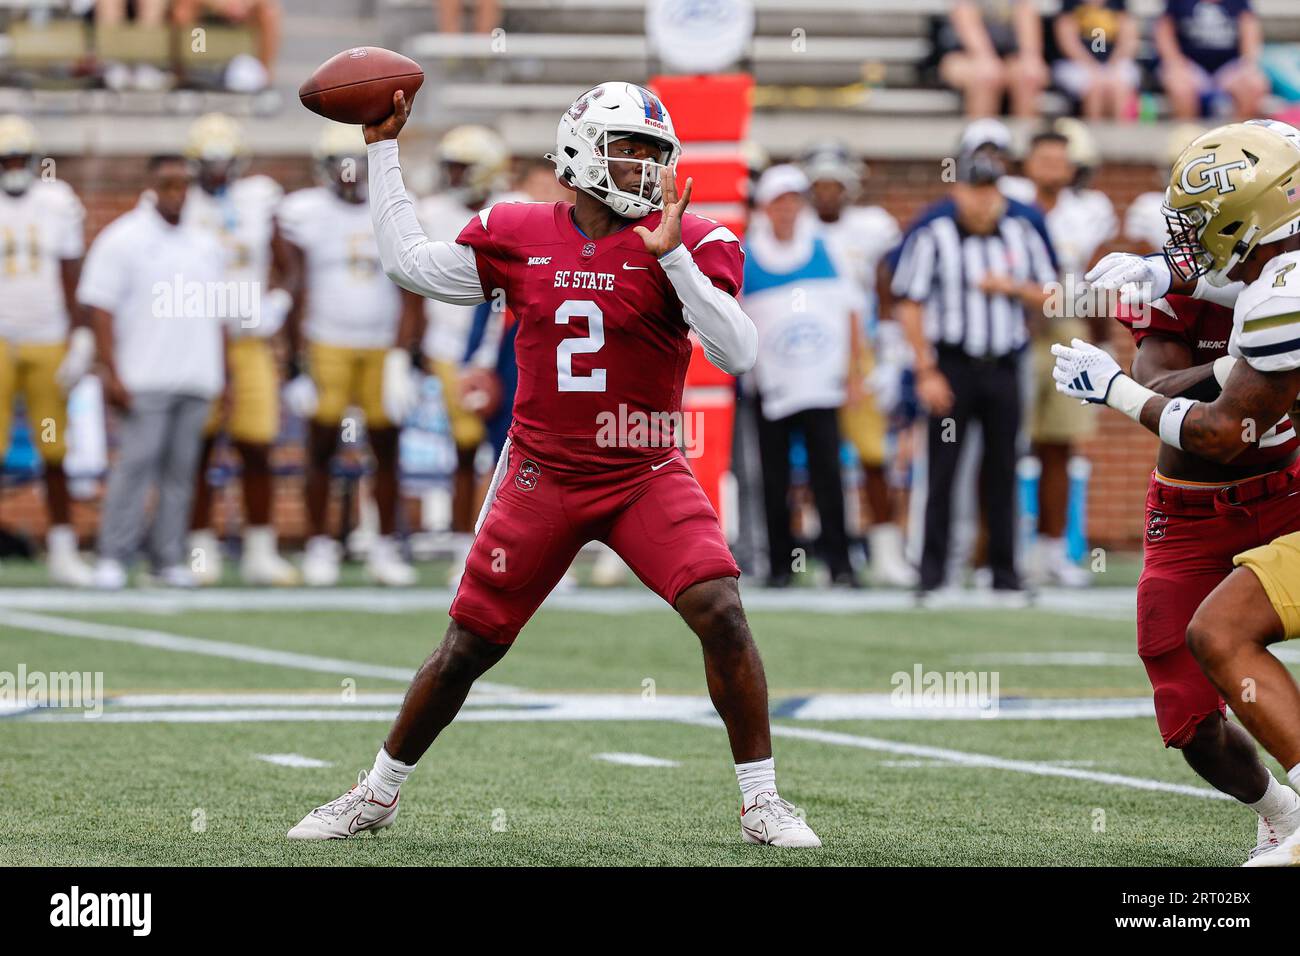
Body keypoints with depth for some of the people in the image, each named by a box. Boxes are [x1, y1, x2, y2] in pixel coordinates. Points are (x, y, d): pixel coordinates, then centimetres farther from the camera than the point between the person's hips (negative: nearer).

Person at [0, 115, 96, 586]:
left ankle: (62, 550, 13)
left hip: (49, 343, 2)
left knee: (54, 451, 5)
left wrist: (78, 338, 0)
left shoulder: (58, 204, 3)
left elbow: (71, 279, 7)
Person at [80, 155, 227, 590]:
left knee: (180, 469, 4)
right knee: (135, 463, -10)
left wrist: (225, 376, 16)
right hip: (143, 378, -5)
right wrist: (111, 372, -14)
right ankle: (113, 558, -6)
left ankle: (169, 559, 9)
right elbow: (100, 308, -6)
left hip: (196, 379, 5)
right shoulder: (122, 240, -2)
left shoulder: (206, 246, 15)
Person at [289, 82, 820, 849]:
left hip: (645, 476, -1)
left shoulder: (686, 244, -7)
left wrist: (672, 256, -26)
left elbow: (739, 353, -17)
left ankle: (762, 802, -7)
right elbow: (413, 263, 13)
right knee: (469, 646, 7)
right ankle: (378, 792, 26)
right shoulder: (517, 238, 0)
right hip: (543, 477, 1)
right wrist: (384, 150, 14)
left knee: (722, 614, -20)